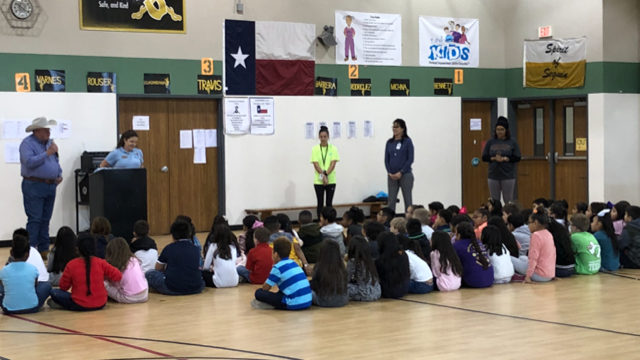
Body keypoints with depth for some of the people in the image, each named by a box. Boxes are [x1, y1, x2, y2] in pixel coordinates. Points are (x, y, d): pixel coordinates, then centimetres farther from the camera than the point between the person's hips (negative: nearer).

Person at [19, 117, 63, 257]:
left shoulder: (50, 143, 16)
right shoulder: (28, 143, -9)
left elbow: (56, 161, 25)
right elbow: (28, 162, -23)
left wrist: (59, 175, 7)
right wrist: (47, 153, -22)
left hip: (51, 186, 7)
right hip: (34, 186, -7)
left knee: (46, 220, 10)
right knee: (34, 219, -9)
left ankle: (44, 250, 15)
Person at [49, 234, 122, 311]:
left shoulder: (71, 265, -9)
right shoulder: (101, 263, -6)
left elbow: (63, 287, 1)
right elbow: (118, 276, -2)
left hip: (80, 306, -1)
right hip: (100, 304, 1)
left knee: (54, 292, 14)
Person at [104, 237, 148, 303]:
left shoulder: (114, 265, -6)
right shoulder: (134, 260, 7)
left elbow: (116, 285, -2)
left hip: (129, 298, -3)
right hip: (144, 296, 3)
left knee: (104, 284, 8)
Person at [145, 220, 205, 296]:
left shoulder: (169, 248, 4)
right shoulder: (195, 249, 11)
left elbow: (158, 268, 17)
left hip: (172, 289, -3)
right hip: (196, 289, 4)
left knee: (149, 274, 16)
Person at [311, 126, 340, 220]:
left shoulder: (333, 149, 0)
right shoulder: (315, 149, -1)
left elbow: (333, 164, -8)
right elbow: (316, 164, -8)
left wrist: (326, 174, -21)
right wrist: (323, 176, -20)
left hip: (331, 180, 0)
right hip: (318, 181, 0)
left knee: (329, 203, 4)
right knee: (320, 203, 3)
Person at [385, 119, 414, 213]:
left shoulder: (407, 141, -3)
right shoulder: (389, 142, 9)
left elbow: (410, 159, -7)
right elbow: (386, 159, 9)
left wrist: (401, 172, -13)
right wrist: (389, 173, -5)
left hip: (405, 175, -4)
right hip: (392, 176, 4)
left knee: (408, 200, 2)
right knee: (391, 200, 2)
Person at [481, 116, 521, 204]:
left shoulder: (512, 142, 1)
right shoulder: (490, 142, 6)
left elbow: (517, 158, -3)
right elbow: (484, 157, 4)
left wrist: (504, 158, -15)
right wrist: (494, 158, -14)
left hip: (508, 176, -2)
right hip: (493, 176, 2)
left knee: (508, 201, 4)